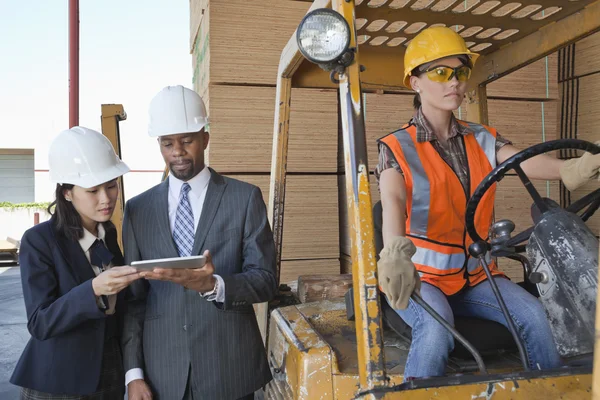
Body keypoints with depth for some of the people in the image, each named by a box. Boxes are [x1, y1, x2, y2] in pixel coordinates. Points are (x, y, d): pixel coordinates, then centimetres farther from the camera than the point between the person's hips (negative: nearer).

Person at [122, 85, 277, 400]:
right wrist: (133, 372, -2)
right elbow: (133, 297, 4)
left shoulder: (245, 198, -3)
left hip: (228, 369, -1)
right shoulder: (137, 209, 4)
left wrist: (213, 285, -26)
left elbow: (266, 280, -8)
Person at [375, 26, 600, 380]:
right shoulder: (397, 147, -7)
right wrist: (395, 252, -48)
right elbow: (393, 202, -26)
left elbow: (526, 162, -14)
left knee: (532, 314, -17)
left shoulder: (483, 140, 6)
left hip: (475, 275, 4)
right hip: (421, 275, -4)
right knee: (436, 329, -31)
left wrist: (569, 168, -38)